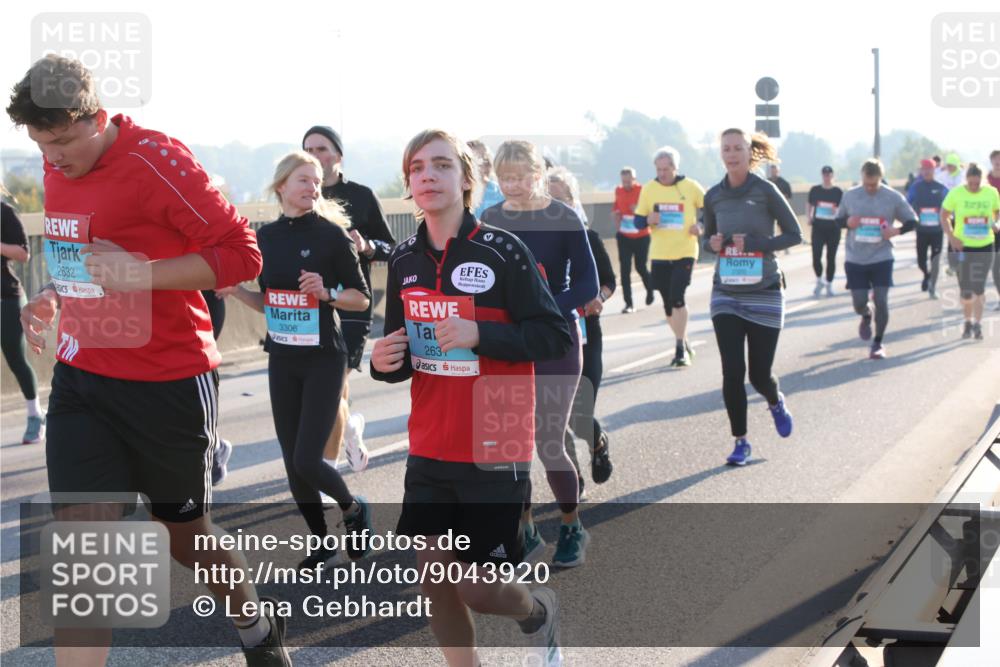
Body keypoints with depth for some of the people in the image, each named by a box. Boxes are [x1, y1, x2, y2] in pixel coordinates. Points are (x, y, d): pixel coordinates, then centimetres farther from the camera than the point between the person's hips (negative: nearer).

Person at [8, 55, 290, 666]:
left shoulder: (157, 161, -17)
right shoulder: (56, 168, 5)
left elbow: (242, 254, -18)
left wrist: (140, 274, -25)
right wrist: (54, 299, 4)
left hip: (169, 383, -5)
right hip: (81, 380, 5)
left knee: (183, 530, 13)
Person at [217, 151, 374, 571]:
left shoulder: (331, 233, -9)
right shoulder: (266, 236, 5)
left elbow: (362, 298, -5)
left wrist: (327, 293, -22)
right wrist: (235, 291, -3)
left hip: (323, 359, -5)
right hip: (281, 360, 5)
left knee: (308, 460, -11)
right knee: (292, 462, 8)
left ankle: (353, 508, 19)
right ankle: (321, 540, 26)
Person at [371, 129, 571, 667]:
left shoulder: (501, 251, -11)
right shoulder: (404, 260, 6)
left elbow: (555, 336, -12)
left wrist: (479, 335, -24)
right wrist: (384, 363, -6)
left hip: (493, 450, -5)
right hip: (429, 450, 5)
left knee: (475, 588, -1)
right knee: (434, 577, 3)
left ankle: (539, 612, 33)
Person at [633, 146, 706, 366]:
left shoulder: (691, 187, -3)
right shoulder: (649, 188, 2)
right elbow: (638, 221, 7)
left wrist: (701, 226, -9)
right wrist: (648, 220, -16)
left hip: (685, 252, -3)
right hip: (659, 255, 3)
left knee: (677, 298, -16)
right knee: (668, 303, 9)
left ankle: (681, 348, -8)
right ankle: (684, 343, 27)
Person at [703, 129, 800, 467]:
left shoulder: (765, 191, -8)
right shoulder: (714, 195, 3)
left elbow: (794, 234, -6)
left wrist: (754, 244, -18)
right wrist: (712, 243, -8)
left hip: (764, 292, -2)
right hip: (726, 295, 3)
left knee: (759, 373, 2)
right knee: (732, 372, -5)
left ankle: (776, 402, 39)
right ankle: (741, 442, 10)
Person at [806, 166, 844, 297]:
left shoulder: (838, 192, 1)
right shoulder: (815, 190, 5)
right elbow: (809, 205, 17)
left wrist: (837, 213, -16)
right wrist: (809, 217, 1)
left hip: (833, 228, 0)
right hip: (818, 227, 0)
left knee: (831, 257, 5)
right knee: (816, 256, -9)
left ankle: (829, 284, 19)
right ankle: (819, 280, 15)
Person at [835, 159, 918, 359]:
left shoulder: (893, 198, -4)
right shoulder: (850, 195, 0)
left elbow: (912, 221, 4)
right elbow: (838, 219, 12)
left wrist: (897, 231, -15)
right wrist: (847, 222, -11)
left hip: (881, 258, -1)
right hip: (855, 259, 1)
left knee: (881, 300, -5)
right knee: (859, 302, 0)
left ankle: (878, 343, 13)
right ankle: (867, 315, 38)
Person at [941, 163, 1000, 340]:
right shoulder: (956, 193, -8)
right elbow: (944, 216, 0)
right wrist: (951, 237, -11)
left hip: (985, 246, 0)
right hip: (963, 246, 0)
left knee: (979, 287, -5)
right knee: (966, 289, 6)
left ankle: (978, 324, 1)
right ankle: (968, 322, 25)